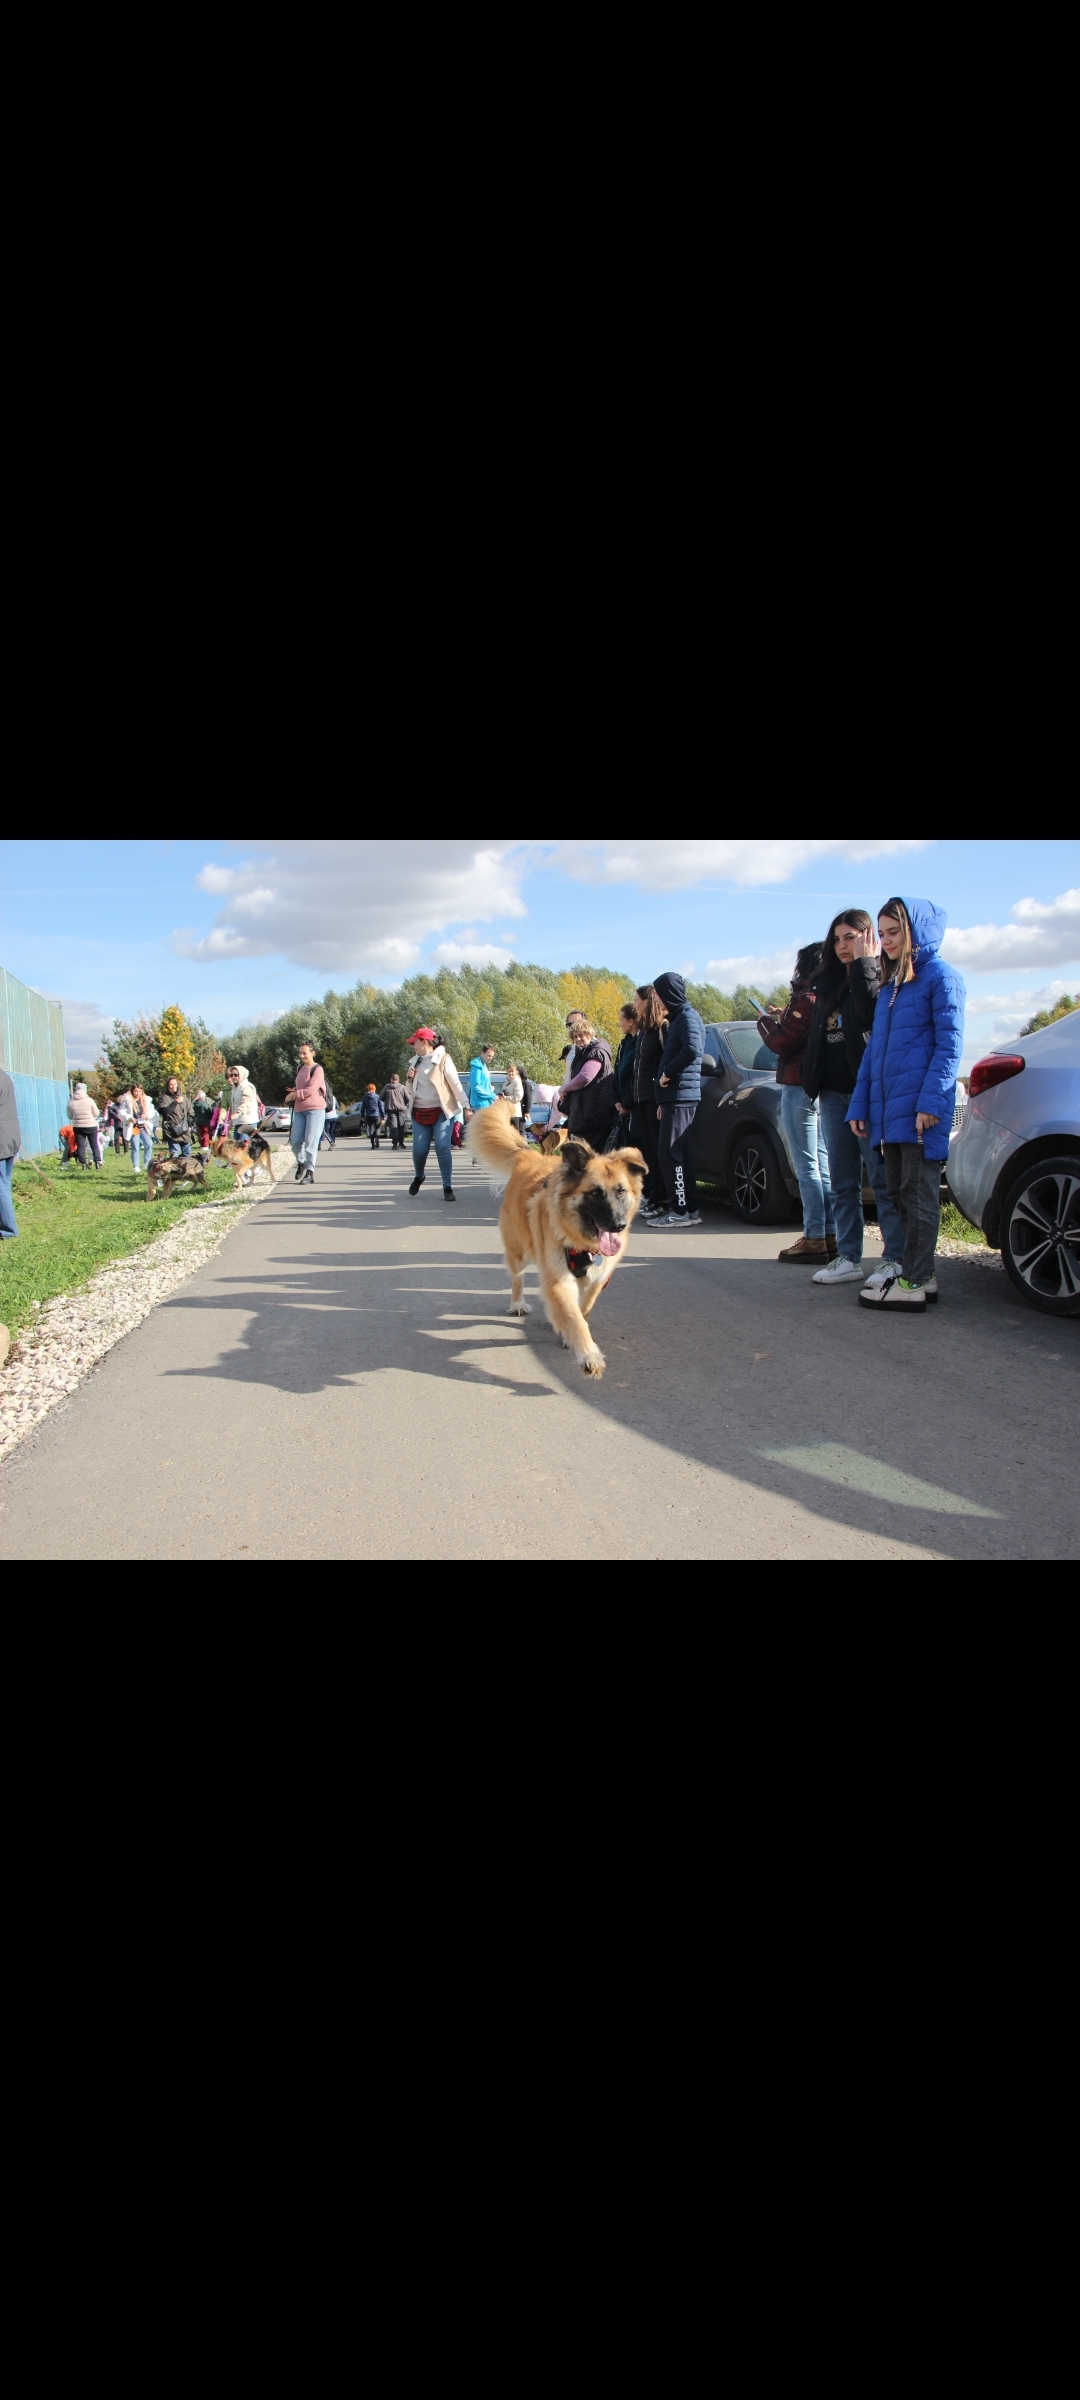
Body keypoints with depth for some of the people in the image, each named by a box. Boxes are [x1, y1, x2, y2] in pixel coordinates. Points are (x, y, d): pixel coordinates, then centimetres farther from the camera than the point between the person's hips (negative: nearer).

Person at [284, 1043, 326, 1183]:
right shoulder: (300, 1068, 16)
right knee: (295, 1141, 3)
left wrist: (293, 1094, -4)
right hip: (299, 1110, 7)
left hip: (315, 1109, -7)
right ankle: (301, 1163, 27)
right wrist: (295, 1091, 8)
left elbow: (310, 1090, -15)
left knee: (311, 1142, -8)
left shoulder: (317, 1069, -7)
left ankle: (310, 1172, -5)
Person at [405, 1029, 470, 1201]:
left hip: (441, 1111, -5)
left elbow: (456, 1084, -9)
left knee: (443, 1148, -10)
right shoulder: (416, 1061, 12)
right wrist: (409, 1079, -2)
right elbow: (411, 1090, 19)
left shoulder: (443, 1059, -6)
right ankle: (418, 1177, 28)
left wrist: (466, 1106, -13)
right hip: (419, 1112, 5)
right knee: (419, 1149, 0)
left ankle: (448, 1187, -4)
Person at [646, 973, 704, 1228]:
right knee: (679, 1154, 11)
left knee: (669, 1153, -10)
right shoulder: (678, 1018, 21)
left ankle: (681, 1211, -8)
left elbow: (692, 1049, -29)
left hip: (681, 1097, -10)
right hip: (674, 1098, 10)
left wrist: (668, 1073, -17)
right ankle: (690, 1208, 15)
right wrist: (663, 1101, 19)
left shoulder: (688, 1018, -10)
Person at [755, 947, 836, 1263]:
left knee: (807, 1167, -7)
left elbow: (782, 1044, -13)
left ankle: (814, 1239, -7)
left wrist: (766, 1022, 4)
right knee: (822, 1165, 11)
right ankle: (830, 1235, 12)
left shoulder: (804, 999, -14)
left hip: (800, 1089, -9)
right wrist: (783, 1019, 18)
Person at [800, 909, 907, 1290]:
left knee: (882, 1180, -5)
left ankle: (895, 1259, -1)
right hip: (833, 1095, 7)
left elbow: (873, 1013, -23)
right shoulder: (830, 984, 18)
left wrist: (864, 964, -15)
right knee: (843, 1183, 9)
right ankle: (848, 1258, 14)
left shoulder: (880, 977, -3)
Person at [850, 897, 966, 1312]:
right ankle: (920, 1274, 18)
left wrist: (931, 1100, -19)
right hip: (888, 1107, 8)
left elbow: (949, 1043, -10)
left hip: (919, 1106, -8)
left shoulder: (941, 977, -3)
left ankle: (913, 1285, -3)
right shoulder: (889, 987, 20)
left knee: (918, 1194, -5)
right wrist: (860, 1105, 14)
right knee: (900, 1193, 10)